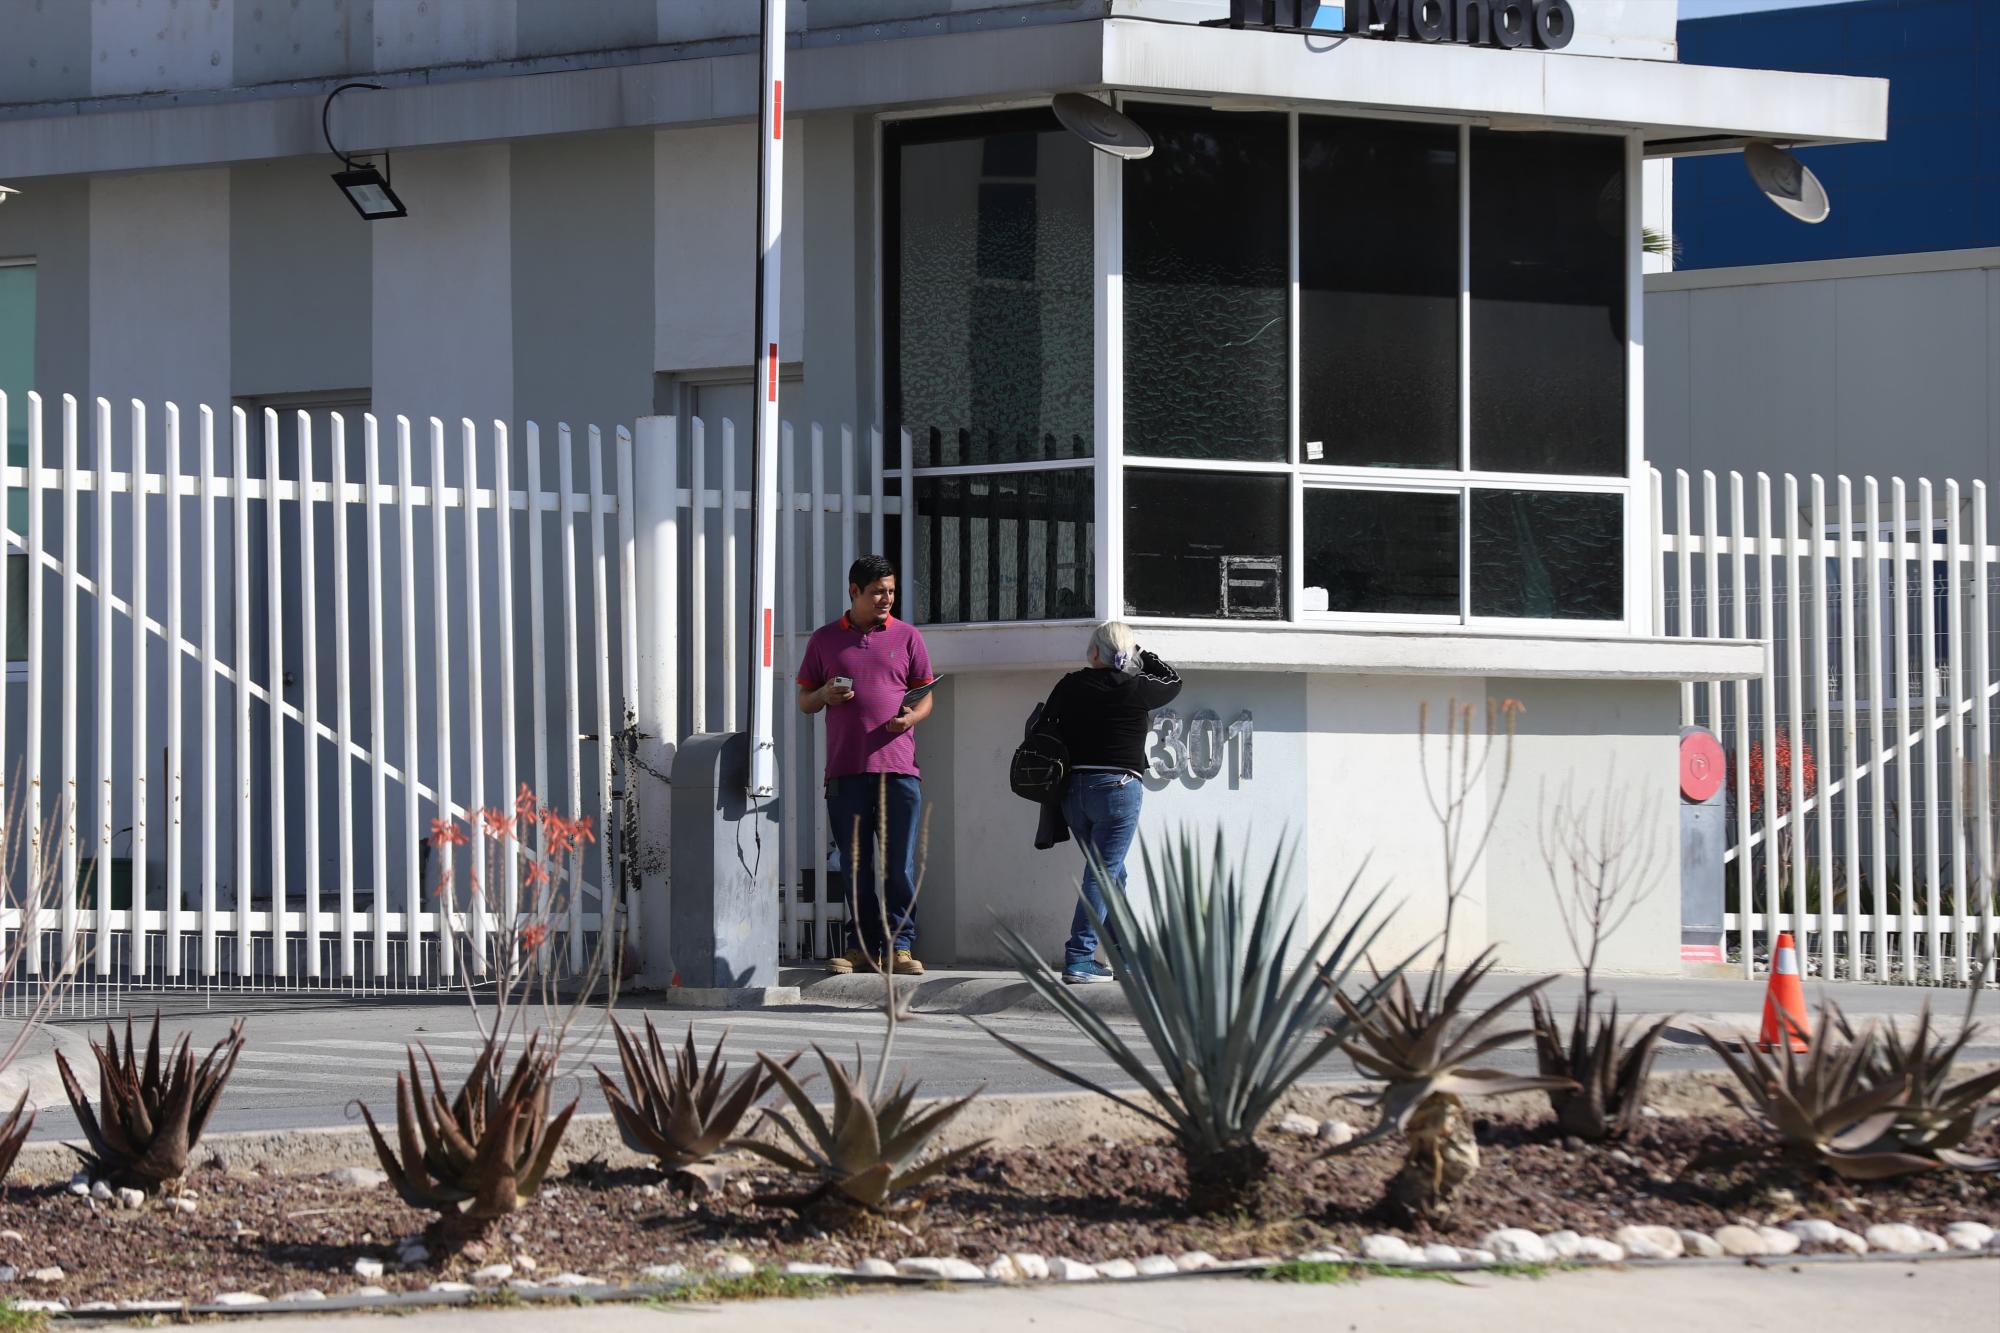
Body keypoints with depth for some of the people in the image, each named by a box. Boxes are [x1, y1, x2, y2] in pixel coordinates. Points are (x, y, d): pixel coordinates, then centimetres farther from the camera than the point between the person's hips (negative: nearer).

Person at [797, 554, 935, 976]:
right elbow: (804, 700, 17)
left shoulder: (906, 637, 11)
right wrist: (824, 696, -6)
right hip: (845, 767, 1)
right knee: (856, 865, 4)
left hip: (897, 766, -1)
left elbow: (925, 698, 14)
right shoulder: (824, 640, 12)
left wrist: (911, 717, -8)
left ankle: (899, 946, -1)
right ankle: (863, 945, 10)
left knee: (901, 865, -5)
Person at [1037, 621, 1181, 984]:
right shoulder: (1136, 689, -4)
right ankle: (1078, 958, -16)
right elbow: (1173, 681, 15)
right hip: (1118, 789, -5)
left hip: (1073, 790, 5)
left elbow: (1044, 730, 11)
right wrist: (1140, 656, 23)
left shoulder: (1070, 686, 4)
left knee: (1111, 873, 19)